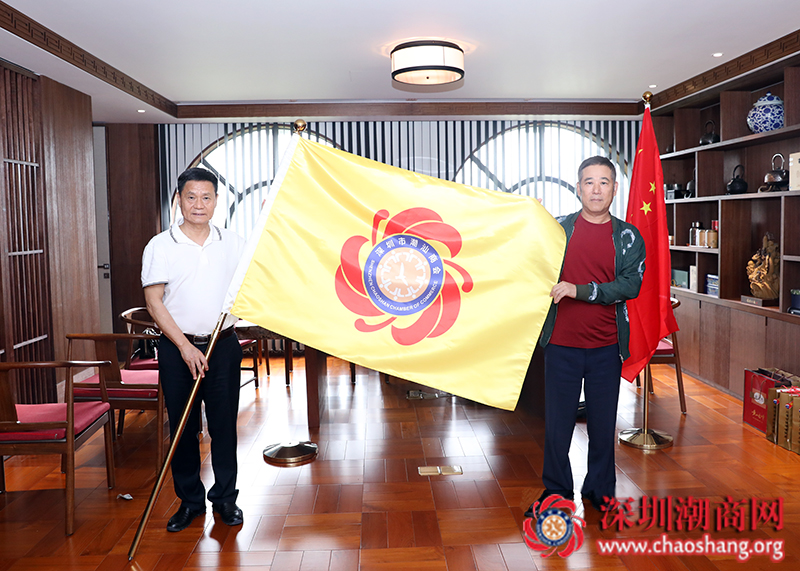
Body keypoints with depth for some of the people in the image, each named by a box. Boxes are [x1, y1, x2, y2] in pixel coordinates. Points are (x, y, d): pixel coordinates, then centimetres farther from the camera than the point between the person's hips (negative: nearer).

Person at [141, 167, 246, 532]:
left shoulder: (233, 243, 6)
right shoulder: (160, 246, -1)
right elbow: (154, 302, -5)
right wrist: (185, 346, -13)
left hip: (224, 346, 1)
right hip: (177, 347, -1)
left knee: (224, 423, 6)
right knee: (182, 426, 7)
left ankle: (225, 497, 22)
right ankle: (190, 500, 23)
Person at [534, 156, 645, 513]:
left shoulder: (628, 237, 3)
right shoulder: (558, 228, 4)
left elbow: (630, 285, -10)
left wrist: (579, 290, -19)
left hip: (606, 347, 1)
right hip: (562, 343, 0)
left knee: (603, 422, 11)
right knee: (557, 421, 6)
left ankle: (600, 491, 30)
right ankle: (556, 490, 25)